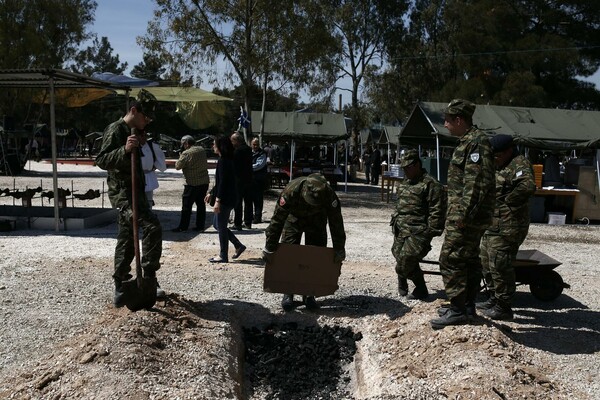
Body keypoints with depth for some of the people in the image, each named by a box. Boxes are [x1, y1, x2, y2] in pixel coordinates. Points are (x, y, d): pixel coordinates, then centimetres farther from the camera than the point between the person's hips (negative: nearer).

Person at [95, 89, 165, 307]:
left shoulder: (132, 132, 18)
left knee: (127, 241, 12)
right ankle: (148, 278, -18)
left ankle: (120, 290, 20)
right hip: (122, 192, -10)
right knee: (152, 226, -24)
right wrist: (124, 150, -36)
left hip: (132, 192, 10)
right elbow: (101, 160, -23)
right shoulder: (115, 130, -12)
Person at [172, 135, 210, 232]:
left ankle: (183, 227, 8)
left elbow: (177, 166, -11)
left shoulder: (186, 153, -15)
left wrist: (180, 157, 5)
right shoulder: (202, 150, 7)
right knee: (201, 204, 12)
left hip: (192, 184, -7)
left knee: (186, 206, 2)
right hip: (205, 182, 7)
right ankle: (200, 226, 15)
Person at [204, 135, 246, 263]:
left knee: (221, 226, 0)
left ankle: (223, 256, 10)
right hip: (227, 198, 10)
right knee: (217, 224, 18)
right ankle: (238, 246, 20)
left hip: (226, 199, -10)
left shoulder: (223, 161, -17)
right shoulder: (227, 160, 14)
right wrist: (211, 193, 25)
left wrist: (218, 201, -23)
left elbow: (223, 183, -22)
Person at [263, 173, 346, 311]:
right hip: (293, 218, -1)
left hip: (316, 220, 1)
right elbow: (277, 220, -32)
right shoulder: (290, 191, -40)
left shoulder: (329, 194, -35)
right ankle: (288, 293, 4)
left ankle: (309, 294, 5)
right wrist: (269, 249, -29)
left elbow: (336, 222, -23)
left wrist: (340, 250, -17)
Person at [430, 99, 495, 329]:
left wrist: (464, 214, -25)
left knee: (450, 259, -9)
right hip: (468, 216, 11)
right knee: (469, 258, 15)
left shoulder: (477, 142, -15)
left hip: (467, 215, -11)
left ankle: (458, 310, -4)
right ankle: (467, 305, 25)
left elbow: (477, 182, -23)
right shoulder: (468, 141, 17)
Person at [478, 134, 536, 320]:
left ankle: (503, 307, 3)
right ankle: (494, 299, 31)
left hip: (507, 227, -10)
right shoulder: (499, 166, 17)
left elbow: (528, 186, -32)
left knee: (500, 266, -7)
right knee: (487, 263, 18)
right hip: (492, 225, 10)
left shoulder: (519, 164, -14)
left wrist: (508, 202, -21)